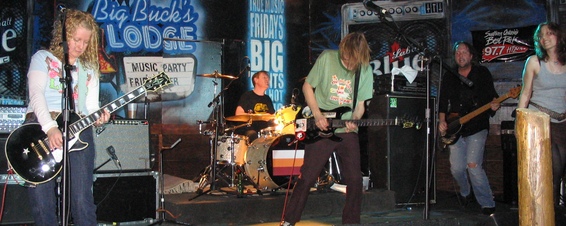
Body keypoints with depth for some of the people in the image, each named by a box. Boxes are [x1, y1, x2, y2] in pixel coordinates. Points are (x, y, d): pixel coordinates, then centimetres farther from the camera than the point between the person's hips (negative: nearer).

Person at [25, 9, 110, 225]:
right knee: (42, 202, -6)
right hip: (40, 129, -2)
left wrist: (97, 118, -10)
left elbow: (91, 106, 15)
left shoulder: (89, 69, 21)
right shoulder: (43, 58, 10)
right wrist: (50, 128, -20)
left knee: (82, 200, -8)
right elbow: (36, 93, -5)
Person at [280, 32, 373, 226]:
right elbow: (307, 86, -1)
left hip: (347, 131, 3)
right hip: (320, 129, -2)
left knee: (355, 180, -1)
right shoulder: (327, 58, -8)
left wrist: (354, 121, -14)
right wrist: (317, 114, -12)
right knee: (307, 177, -2)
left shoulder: (366, 71, 0)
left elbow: (360, 104, 7)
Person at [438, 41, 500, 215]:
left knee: (473, 165, -16)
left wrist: (494, 105, -19)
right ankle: (465, 192, 30)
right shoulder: (449, 77, 12)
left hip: (477, 127, -3)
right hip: (455, 129, 3)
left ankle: (487, 203, -1)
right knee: (457, 168, -2)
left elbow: (492, 95, 2)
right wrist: (442, 121, 1)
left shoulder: (482, 73, 5)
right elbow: (443, 102, 14)